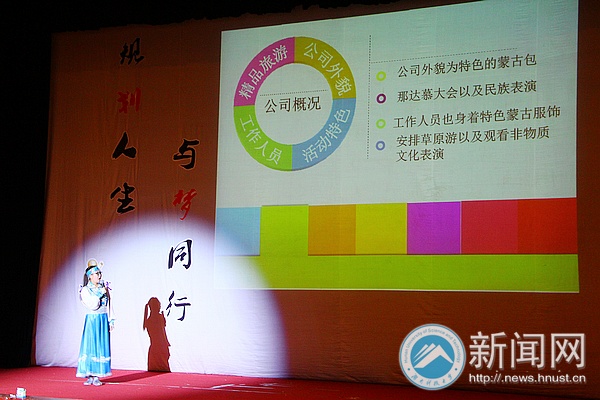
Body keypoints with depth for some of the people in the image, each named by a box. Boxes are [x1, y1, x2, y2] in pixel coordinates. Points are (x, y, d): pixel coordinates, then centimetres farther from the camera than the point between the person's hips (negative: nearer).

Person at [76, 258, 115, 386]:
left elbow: (109, 305, 9)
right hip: (92, 319, -3)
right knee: (90, 346, -5)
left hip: (103, 319, 3)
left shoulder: (105, 288, 8)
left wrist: (111, 321, 4)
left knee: (102, 346, -1)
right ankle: (89, 376, 0)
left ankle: (97, 376, 2)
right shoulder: (85, 290, -2)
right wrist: (100, 294, -14)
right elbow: (92, 305, -14)